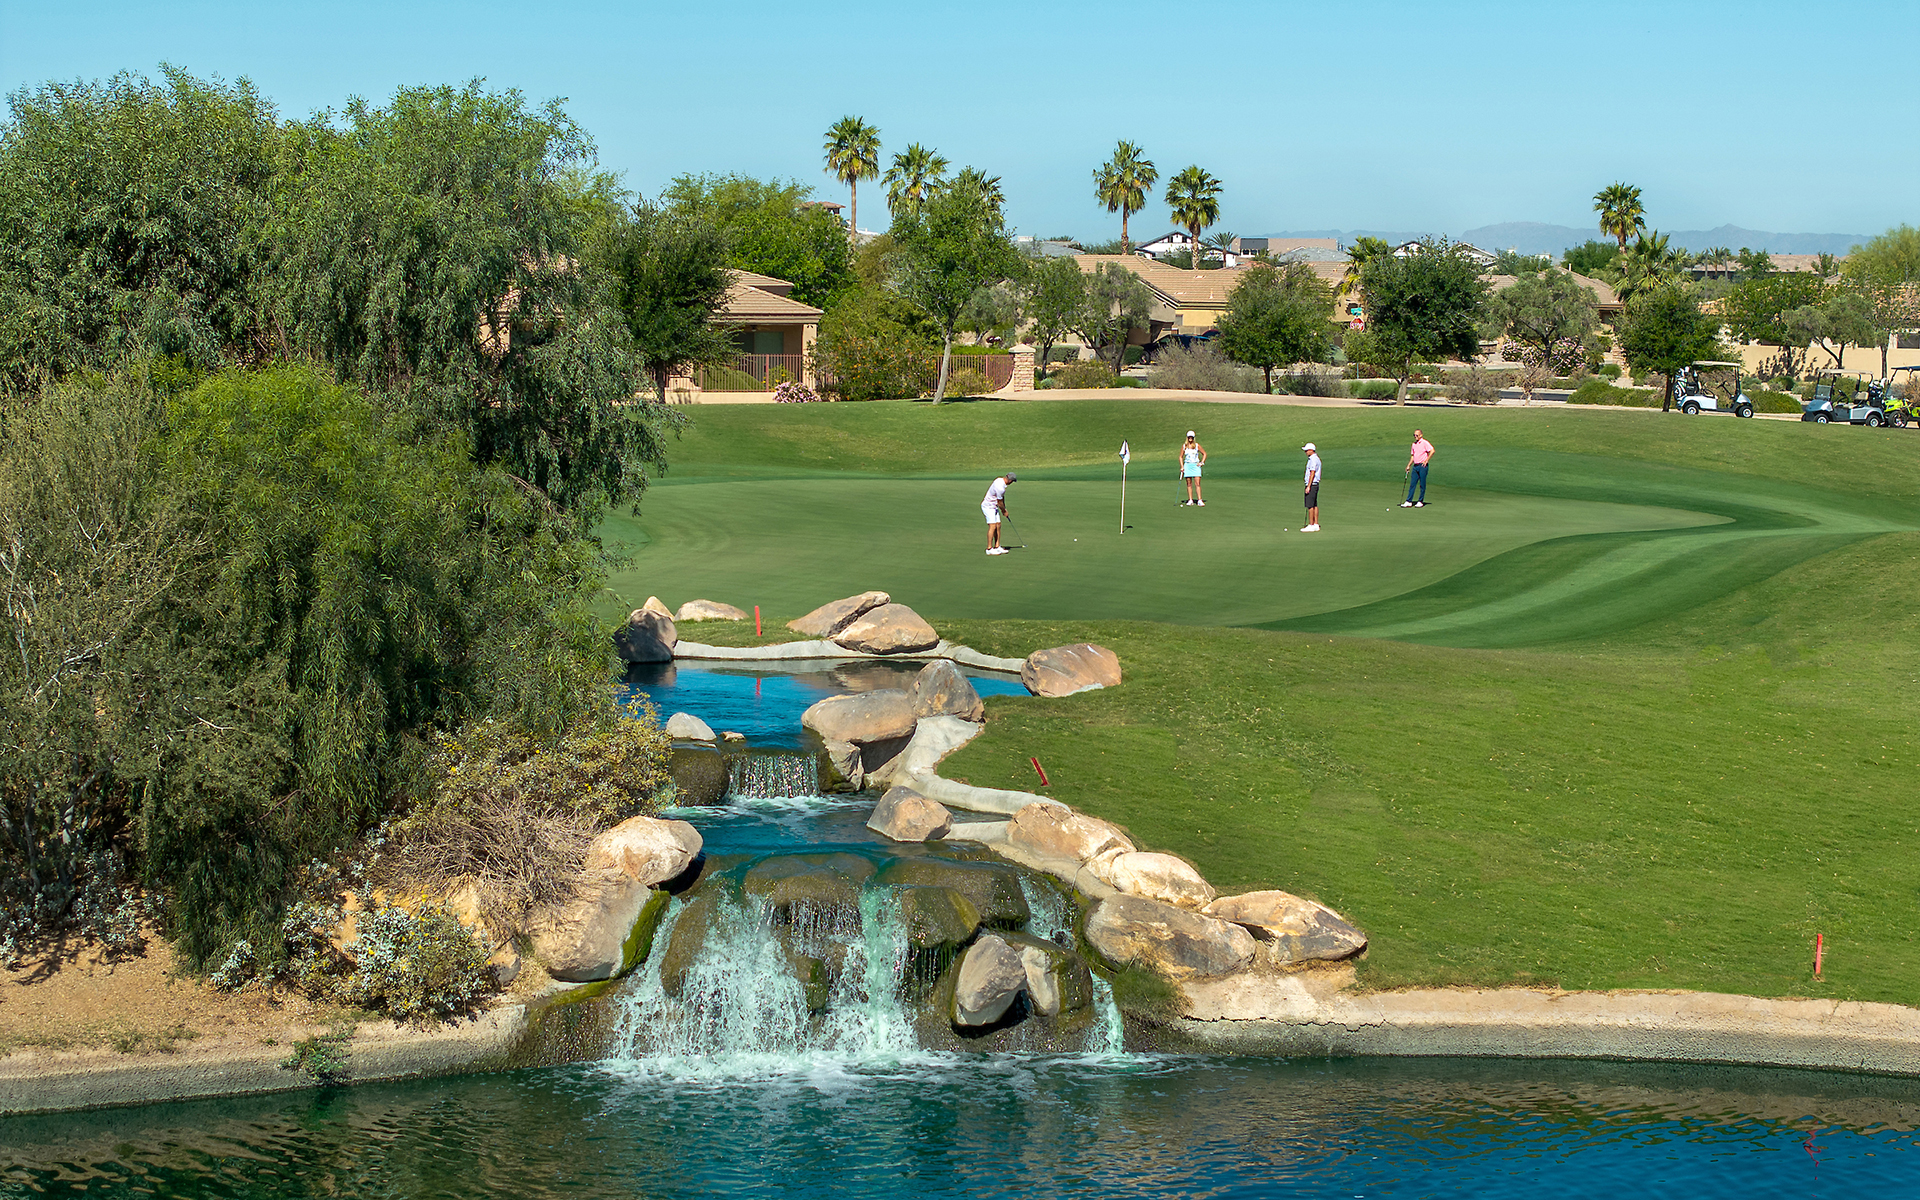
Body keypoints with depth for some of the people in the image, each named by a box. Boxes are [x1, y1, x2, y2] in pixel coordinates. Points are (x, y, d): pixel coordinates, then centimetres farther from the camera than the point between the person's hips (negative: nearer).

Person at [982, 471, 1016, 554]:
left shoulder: (1001, 480, 3)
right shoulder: (1000, 487, -28)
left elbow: (1002, 497, 16)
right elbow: (1000, 503, -16)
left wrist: (1004, 508, 14)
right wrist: (1004, 511, 0)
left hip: (994, 507, 10)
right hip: (988, 506, -10)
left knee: (998, 526, 7)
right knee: (992, 526, -15)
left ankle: (997, 547, 9)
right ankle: (989, 549, -16)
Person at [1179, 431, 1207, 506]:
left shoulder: (1197, 445, 3)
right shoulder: (1184, 446, 6)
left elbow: (1204, 454, 10)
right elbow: (1181, 457, 12)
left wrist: (1202, 462, -2)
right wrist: (1182, 466, 2)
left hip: (1196, 465, -2)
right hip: (1187, 465, 2)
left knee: (1197, 484, -9)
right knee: (1189, 484, 2)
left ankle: (1199, 501, -13)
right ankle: (1190, 500, 7)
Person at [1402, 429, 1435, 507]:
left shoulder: (1425, 443, -6)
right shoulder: (1414, 444, 17)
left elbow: (1432, 451, -17)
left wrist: (1426, 460, -16)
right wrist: (1408, 466, 15)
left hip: (1422, 466, -7)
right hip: (1415, 466, 7)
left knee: (1422, 485, -1)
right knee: (1412, 484, 3)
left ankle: (1420, 502, 5)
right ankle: (1409, 502, 2)